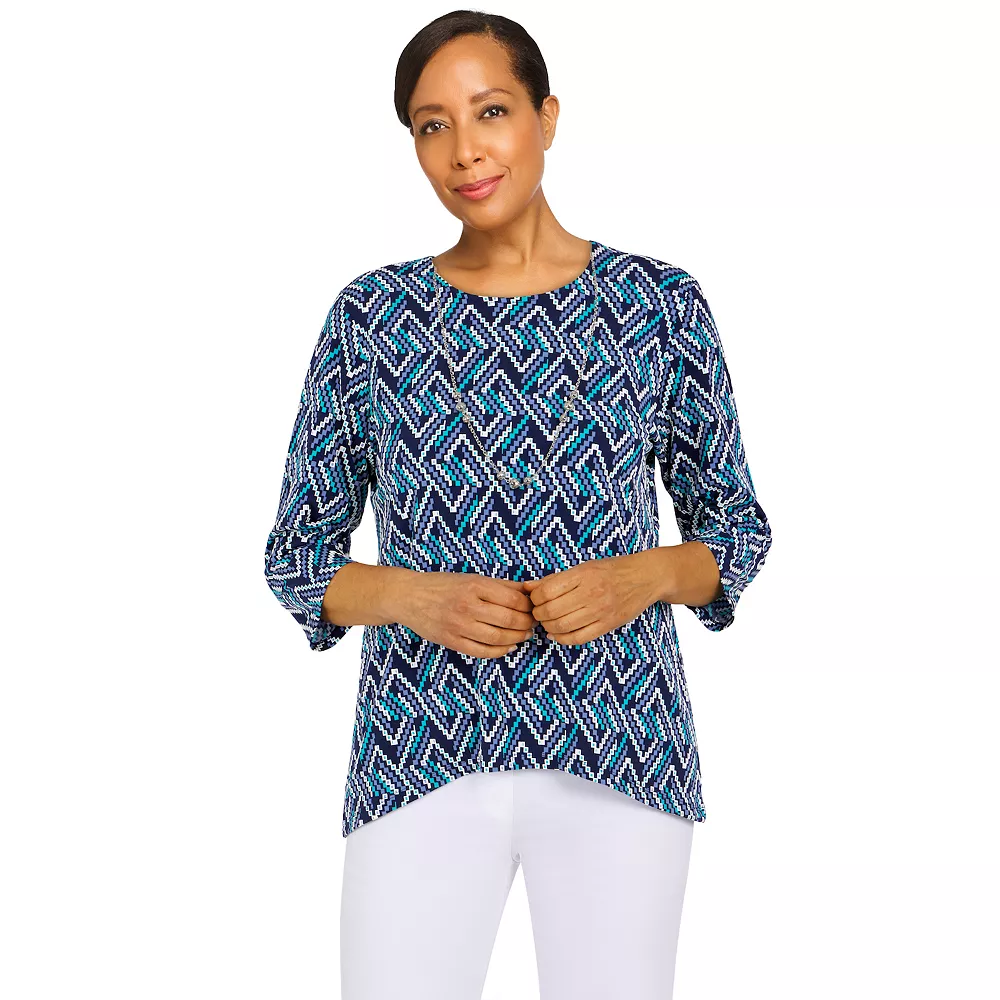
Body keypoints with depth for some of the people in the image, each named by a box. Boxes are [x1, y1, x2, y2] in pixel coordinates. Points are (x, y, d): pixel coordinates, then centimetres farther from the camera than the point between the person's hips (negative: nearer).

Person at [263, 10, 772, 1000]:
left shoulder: (661, 304, 1)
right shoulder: (371, 315, 2)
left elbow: (737, 527, 8)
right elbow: (296, 553, 6)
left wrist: (642, 576, -12)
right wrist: (414, 597, -13)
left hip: (621, 745, 0)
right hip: (423, 750, 0)